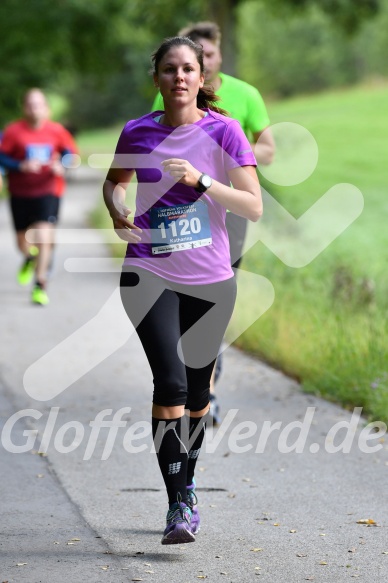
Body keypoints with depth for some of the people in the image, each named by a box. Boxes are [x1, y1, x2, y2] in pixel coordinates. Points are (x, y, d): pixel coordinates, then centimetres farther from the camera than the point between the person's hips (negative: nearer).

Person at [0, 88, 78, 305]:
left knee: (44, 237, -17)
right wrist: (21, 166, -23)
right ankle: (30, 258, 51)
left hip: (48, 191, -1)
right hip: (20, 192, 1)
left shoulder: (56, 130, -4)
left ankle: (41, 287, -7)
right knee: (23, 242, 12)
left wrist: (62, 166, -10)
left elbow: (70, 150, 10)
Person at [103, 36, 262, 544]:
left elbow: (254, 207, -8)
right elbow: (114, 181, 21)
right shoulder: (138, 133, 0)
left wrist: (200, 180, -21)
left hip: (210, 279, 1)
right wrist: (118, 213, -1)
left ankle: (186, 487, 34)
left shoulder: (223, 131, -4)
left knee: (198, 389, 12)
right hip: (150, 274, -1)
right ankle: (179, 504, -17)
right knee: (171, 381, -18)